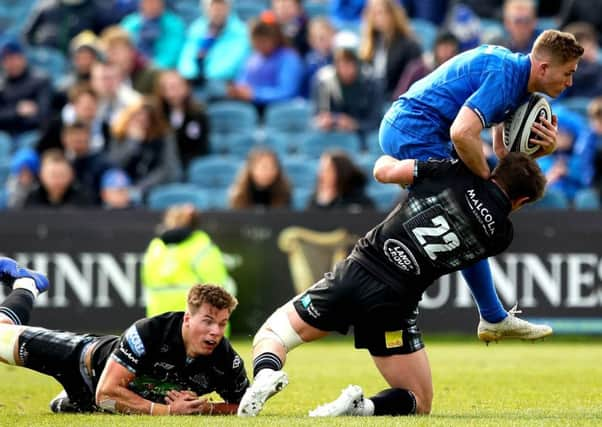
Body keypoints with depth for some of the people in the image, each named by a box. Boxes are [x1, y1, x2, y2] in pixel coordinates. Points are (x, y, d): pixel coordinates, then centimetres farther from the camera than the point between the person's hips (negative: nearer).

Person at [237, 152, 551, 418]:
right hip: (394, 305, -1)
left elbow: (383, 170, 11)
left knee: (270, 334, 20)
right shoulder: (501, 233, 2)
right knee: (420, 404, 17)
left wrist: (387, 159, 32)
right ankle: (363, 408, -16)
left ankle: (266, 373, -17)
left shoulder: (457, 173, 2)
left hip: (354, 273, 1)